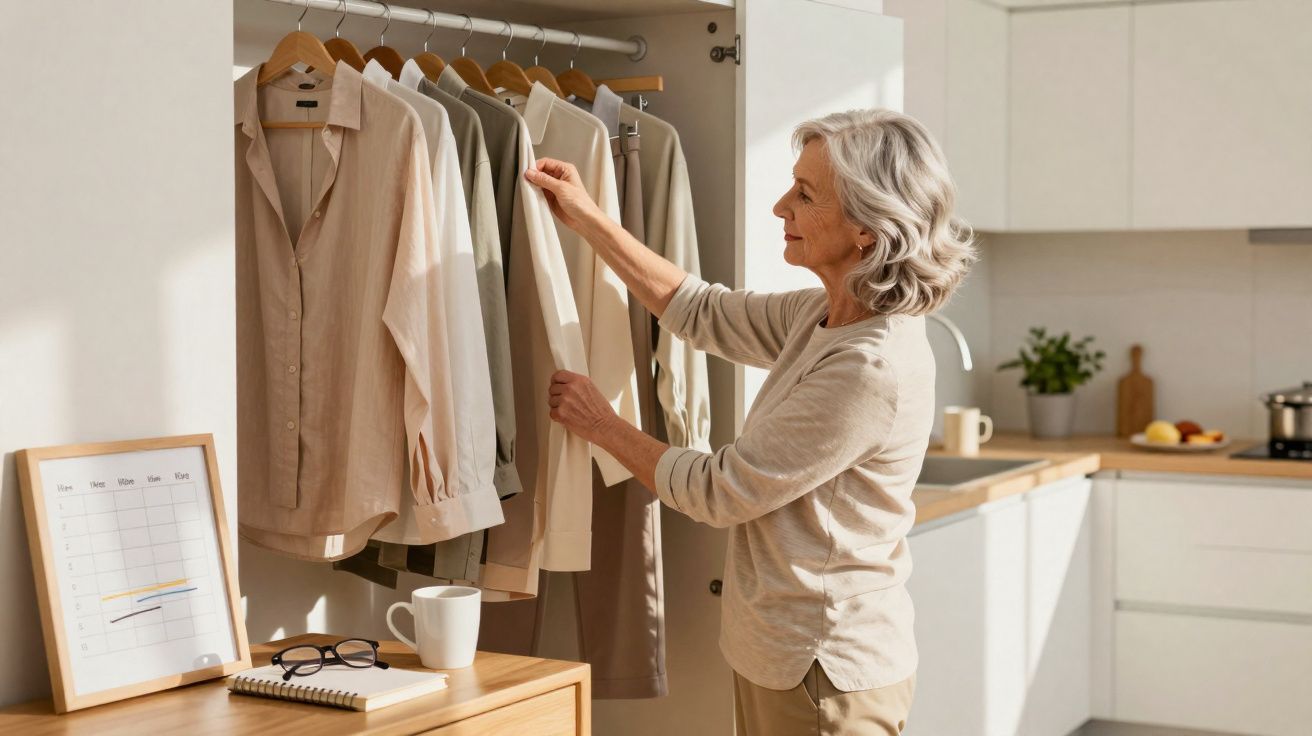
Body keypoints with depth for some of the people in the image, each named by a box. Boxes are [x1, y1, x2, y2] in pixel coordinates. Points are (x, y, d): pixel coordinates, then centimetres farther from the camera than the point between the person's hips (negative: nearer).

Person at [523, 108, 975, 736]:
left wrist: (603, 426, -5)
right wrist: (587, 218, 13)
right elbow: (703, 312, 15)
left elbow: (717, 493, -19)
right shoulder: (823, 318, 1)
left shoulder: (871, 369, -26)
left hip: (825, 674, -9)